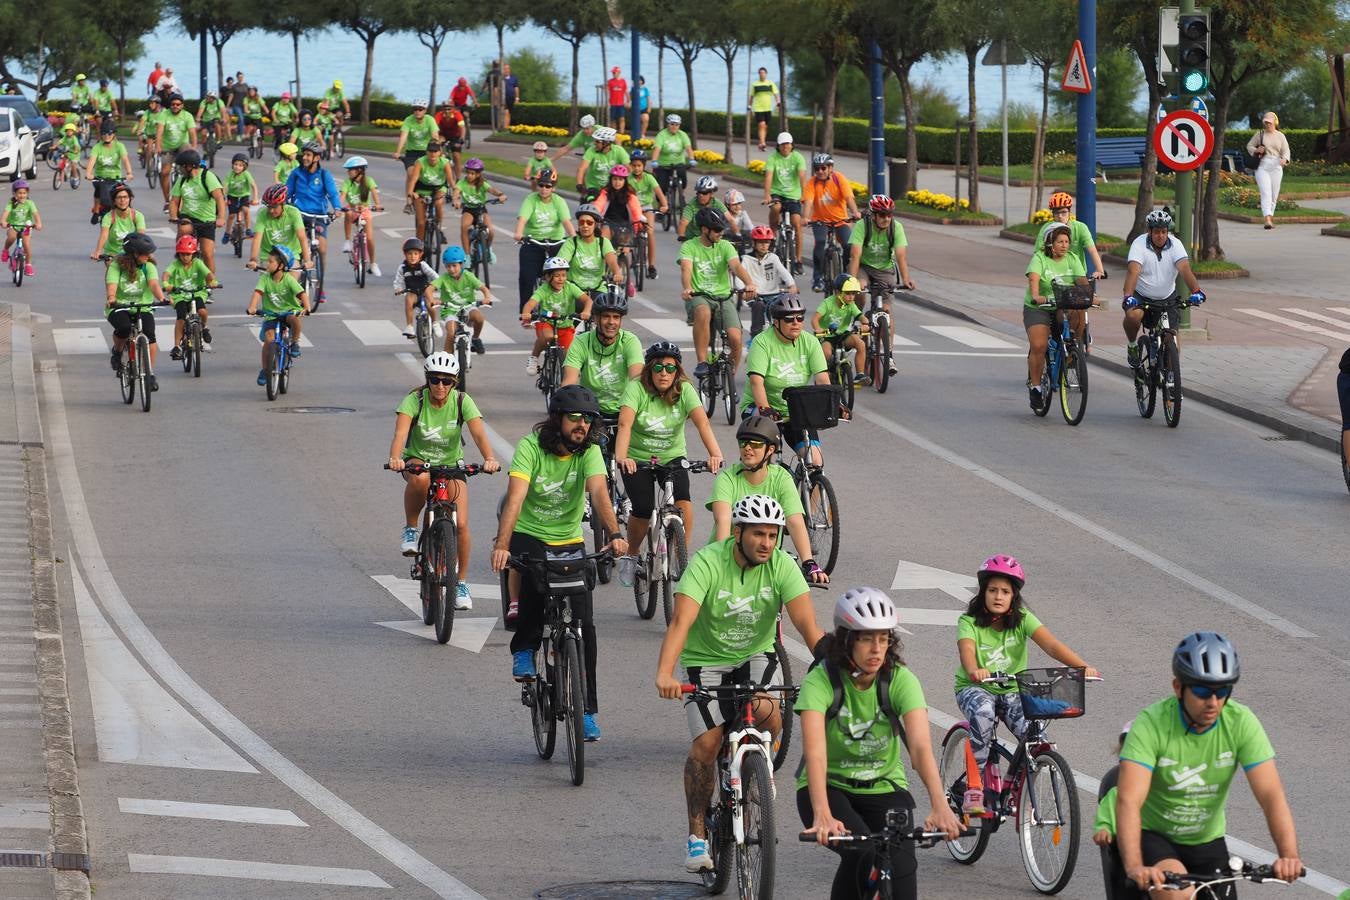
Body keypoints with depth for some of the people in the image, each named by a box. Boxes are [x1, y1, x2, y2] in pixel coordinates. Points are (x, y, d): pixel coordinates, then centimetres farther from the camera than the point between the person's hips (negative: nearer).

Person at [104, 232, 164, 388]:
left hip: (143, 308, 2)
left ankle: (150, 373, -9)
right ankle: (117, 352, 0)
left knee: (149, 334, -24)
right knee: (124, 328, -34)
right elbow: (112, 285, -22)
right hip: (119, 308, -2)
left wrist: (162, 298, -40)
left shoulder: (148, 266, -4)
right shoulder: (116, 266, -8)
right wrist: (111, 299, -44)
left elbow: (154, 284, -20)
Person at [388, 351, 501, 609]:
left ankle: (460, 583, 6)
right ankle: (410, 530, -16)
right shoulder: (415, 400, -18)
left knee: (461, 524, -14)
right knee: (420, 479, -40)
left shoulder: (462, 401, -15)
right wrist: (395, 458, -53)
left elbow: (479, 433, -27)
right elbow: (400, 433, -32)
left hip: (451, 465, 1)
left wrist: (489, 459, -47)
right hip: (418, 460, -1)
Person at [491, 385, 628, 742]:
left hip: (569, 541, 2)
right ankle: (524, 648, -6)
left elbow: (599, 492, -26)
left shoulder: (588, 452, -11)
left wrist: (615, 534, -45)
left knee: (584, 624, -7)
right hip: (529, 535, -2)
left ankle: (586, 710, 4)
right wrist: (501, 545, -44)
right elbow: (515, 497, -30)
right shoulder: (531, 447, -18)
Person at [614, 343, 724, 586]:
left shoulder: (684, 391, -13)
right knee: (643, 512, -17)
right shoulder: (637, 389, -18)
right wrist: (621, 457, -49)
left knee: (683, 502, -24)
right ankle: (630, 556, 12)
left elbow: (702, 422, -27)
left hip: (672, 457, 1)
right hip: (638, 459, -1)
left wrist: (715, 454, -44)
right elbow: (625, 423, -32)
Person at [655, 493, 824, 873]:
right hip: (705, 660, -2)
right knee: (706, 745, -15)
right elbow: (681, 621, -33)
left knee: (766, 713, -29)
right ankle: (696, 834, 2)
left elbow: (808, 625, -23)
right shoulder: (708, 562, -23)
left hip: (755, 657, 2)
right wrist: (664, 675, -48)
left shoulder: (782, 566, -15)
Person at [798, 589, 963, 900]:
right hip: (831, 787, -2)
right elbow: (815, 752, -33)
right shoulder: (821, 681, -21)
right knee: (861, 854, -30)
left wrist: (940, 806, -45)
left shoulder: (900, 680, -15)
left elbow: (921, 746, -28)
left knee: (900, 865, -23)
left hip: (884, 789, 2)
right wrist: (822, 816, -49)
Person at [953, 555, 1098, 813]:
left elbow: (1050, 644, -21)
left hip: (1012, 691, 2)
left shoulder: (1022, 619, -6)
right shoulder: (969, 622, -12)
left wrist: (1082, 666, -38)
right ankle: (974, 790, -30)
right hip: (975, 688, -2)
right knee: (983, 712, -38)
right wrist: (974, 671, -57)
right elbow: (967, 649, -32)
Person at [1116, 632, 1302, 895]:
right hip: (1152, 835, -4)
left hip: (1206, 842, 4)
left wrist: (1288, 855, -40)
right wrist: (1134, 867, -50)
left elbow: (1271, 794, -23)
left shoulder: (1241, 723, -17)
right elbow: (1129, 801, -35)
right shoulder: (1152, 723, -26)